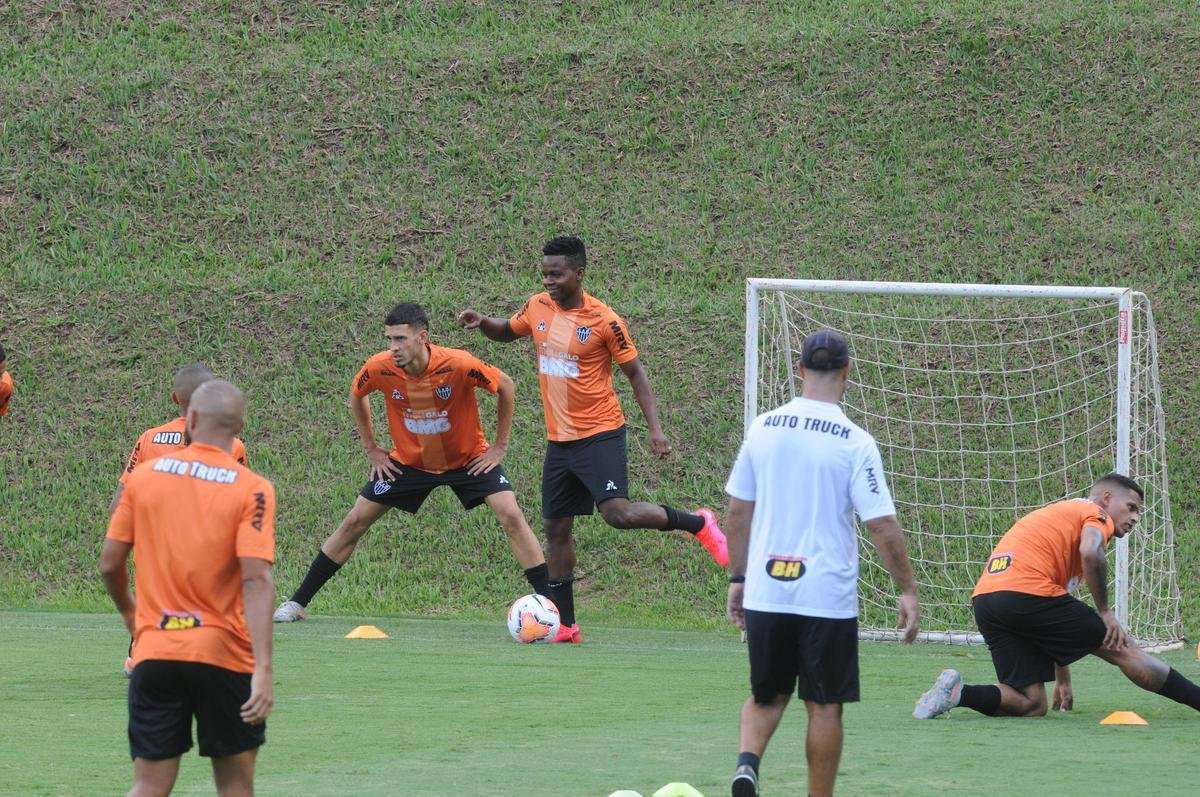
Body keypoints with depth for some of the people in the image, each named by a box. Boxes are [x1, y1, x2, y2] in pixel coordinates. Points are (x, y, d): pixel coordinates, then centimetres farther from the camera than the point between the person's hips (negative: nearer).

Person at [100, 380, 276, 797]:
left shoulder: (142, 477, 2)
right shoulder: (252, 489, -6)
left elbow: (109, 564, 5)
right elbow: (256, 580, -15)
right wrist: (264, 669, -19)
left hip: (154, 652, 2)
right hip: (224, 654, -2)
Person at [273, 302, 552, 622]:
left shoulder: (458, 365, -30)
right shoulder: (379, 368, -22)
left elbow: (506, 386, -12)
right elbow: (357, 395, 4)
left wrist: (500, 446, -10)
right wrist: (371, 449, 3)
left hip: (468, 459, -2)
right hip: (408, 461, 2)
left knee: (511, 516, -18)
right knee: (354, 522, 0)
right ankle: (297, 603, 11)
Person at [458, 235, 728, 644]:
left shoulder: (604, 321, -13)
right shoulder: (538, 308, 3)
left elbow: (635, 373, -6)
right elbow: (506, 332, 23)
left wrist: (655, 427, -14)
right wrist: (482, 322, 1)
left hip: (600, 434, -6)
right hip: (559, 440, 6)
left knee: (618, 512, -23)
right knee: (556, 528, 8)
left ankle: (698, 524, -1)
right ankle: (564, 625, 16)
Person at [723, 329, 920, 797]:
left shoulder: (763, 429, 2)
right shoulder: (855, 442, -10)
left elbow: (738, 510, 8)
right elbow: (882, 526, -11)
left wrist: (738, 580, 18)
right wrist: (908, 592, -1)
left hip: (765, 595, 3)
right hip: (828, 597, -3)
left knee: (767, 696, 17)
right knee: (825, 706, 7)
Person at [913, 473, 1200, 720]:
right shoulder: (1096, 513, 11)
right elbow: (1090, 553, -14)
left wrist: (1062, 679, 37)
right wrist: (1104, 611, -3)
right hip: (1028, 593, -8)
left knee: (1032, 705, 7)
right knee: (1123, 649, 4)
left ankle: (956, 692, -9)